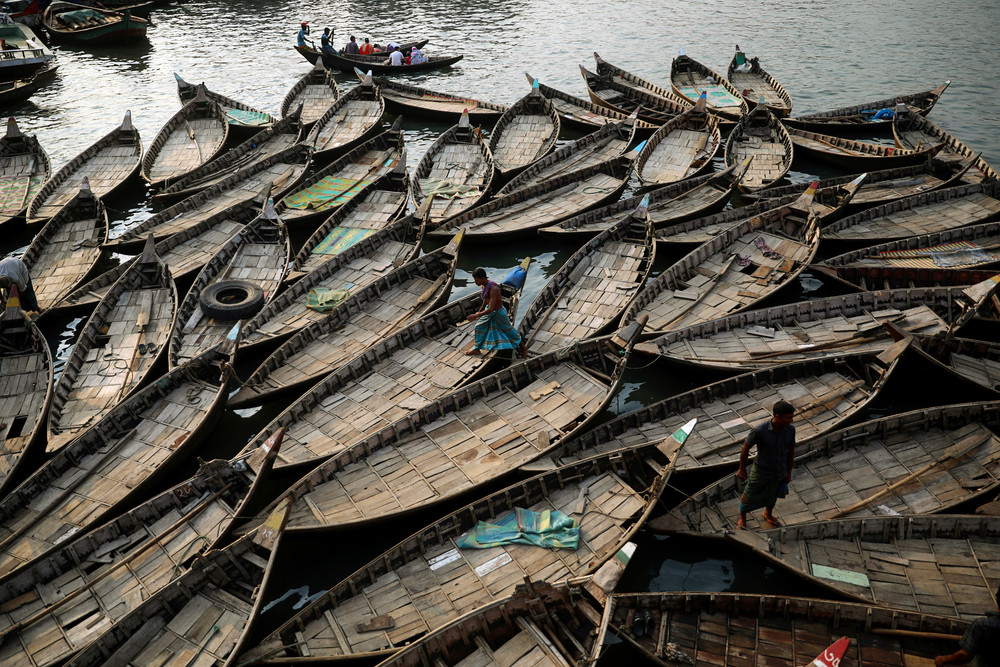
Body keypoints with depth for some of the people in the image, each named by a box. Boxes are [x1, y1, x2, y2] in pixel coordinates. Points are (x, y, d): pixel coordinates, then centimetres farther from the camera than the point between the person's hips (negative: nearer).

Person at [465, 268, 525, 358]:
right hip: (489, 310, 8)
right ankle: (477, 349, 29)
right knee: (479, 327, 13)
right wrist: (480, 311, 21)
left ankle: (520, 344, 36)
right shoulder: (484, 285, -10)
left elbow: (491, 309, -39)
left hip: (498, 313, -8)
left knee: (508, 329, 12)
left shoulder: (493, 288, -37)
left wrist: (476, 316, -37)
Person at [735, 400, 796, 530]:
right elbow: (745, 447, -16)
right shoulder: (760, 430, -32)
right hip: (761, 472, -4)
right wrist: (742, 470, -5)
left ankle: (768, 514, 59)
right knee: (748, 498, 15)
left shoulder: (790, 429, -18)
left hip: (779, 472, 4)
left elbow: (791, 451, -1)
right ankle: (742, 518, 45)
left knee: (773, 496, 28)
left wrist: (789, 473, 9)